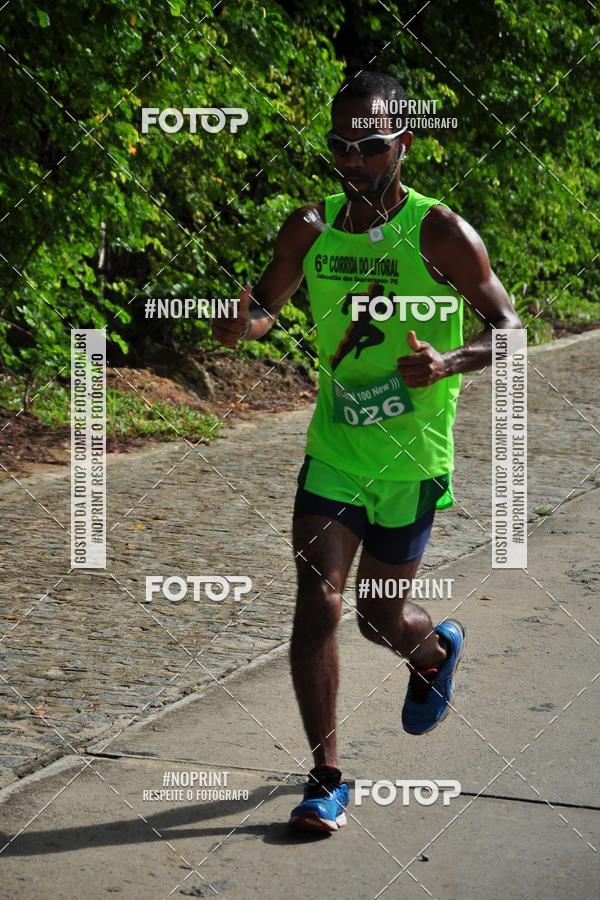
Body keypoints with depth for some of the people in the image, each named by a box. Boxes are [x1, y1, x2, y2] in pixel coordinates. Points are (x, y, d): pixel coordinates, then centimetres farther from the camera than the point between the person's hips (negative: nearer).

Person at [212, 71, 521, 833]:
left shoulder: (439, 234, -13)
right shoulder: (310, 229, -1)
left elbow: (507, 330, -8)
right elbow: (260, 310, 9)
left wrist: (449, 363, -29)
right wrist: (241, 321, -16)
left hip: (411, 463, -3)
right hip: (332, 455, 3)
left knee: (380, 615, 10)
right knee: (316, 607, -7)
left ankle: (437, 651, 47)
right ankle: (326, 779, 4)